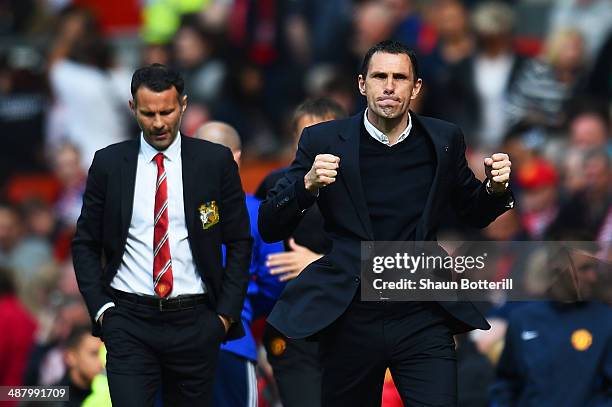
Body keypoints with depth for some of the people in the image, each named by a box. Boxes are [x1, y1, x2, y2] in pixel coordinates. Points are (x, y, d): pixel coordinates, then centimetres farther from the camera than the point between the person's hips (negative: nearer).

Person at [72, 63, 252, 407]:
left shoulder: (216, 161, 2)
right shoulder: (109, 163, 4)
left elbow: (240, 242, 6)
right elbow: (86, 243, 10)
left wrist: (227, 312, -1)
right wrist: (100, 307, -1)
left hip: (194, 324, 0)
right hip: (129, 321, 0)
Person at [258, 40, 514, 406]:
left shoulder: (444, 141, 4)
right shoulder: (323, 141, 0)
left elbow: (474, 214, 19)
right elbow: (270, 228, 0)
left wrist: (496, 188, -4)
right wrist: (308, 184, -19)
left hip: (423, 320, 0)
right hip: (349, 319, 0)